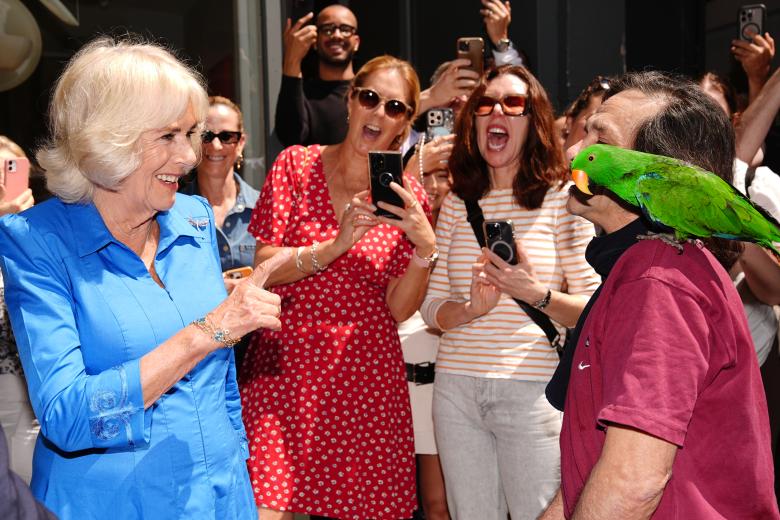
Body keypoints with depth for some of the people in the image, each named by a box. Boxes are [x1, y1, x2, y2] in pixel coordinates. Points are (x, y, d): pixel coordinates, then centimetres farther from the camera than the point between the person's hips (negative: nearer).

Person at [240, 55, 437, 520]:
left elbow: (399, 308, 0)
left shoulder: (408, 197, 4)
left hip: (368, 378, 2)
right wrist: (336, 244, -18)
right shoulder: (297, 164, 2)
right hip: (285, 365, -1)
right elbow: (265, 268, -5)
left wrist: (426, 248, -16)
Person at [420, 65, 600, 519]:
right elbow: (432, 307, 8)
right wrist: (470, 309, -12)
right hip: (457, 389, 4)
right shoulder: (456, 204, 9)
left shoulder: (562, 199, -3)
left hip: (531, 391, -4)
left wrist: (538, 294, -22)